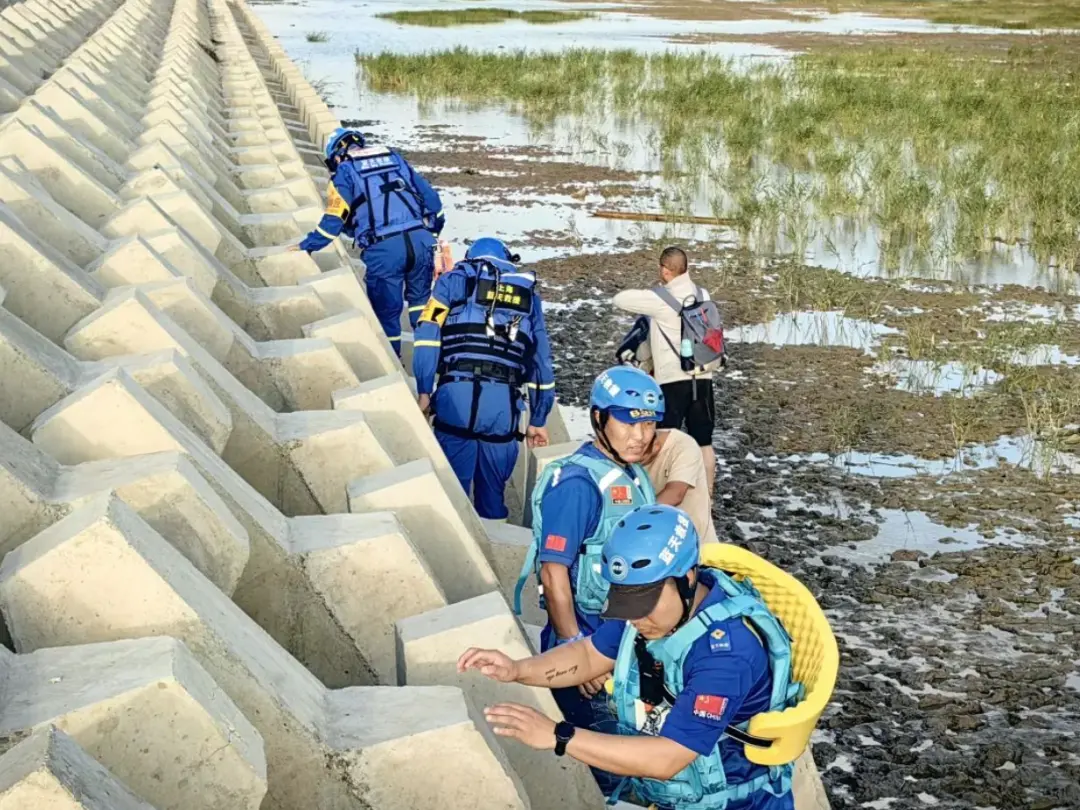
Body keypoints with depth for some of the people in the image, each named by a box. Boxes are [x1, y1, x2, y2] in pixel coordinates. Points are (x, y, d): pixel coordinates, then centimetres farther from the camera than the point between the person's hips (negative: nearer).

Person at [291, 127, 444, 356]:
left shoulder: (345, 171, 9)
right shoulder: (395, 158, 22)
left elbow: (334, 219, 5)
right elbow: (429, 195, 20)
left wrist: (307, 246, 17)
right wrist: (434, 229, 30)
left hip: (384, 248, -4)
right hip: (420, 240, 4)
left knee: (387, 310, 11)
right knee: (420, 299, 22)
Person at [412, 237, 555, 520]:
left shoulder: (455, 280, 17)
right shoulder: (528, 293, 25)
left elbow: (428, 334, 1)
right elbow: (540, 359, 25)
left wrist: (424, 391, 1)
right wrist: (538, 419, 29)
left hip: (457, 395, -2)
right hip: (505, 404, 2)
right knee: (493, 493, 12)